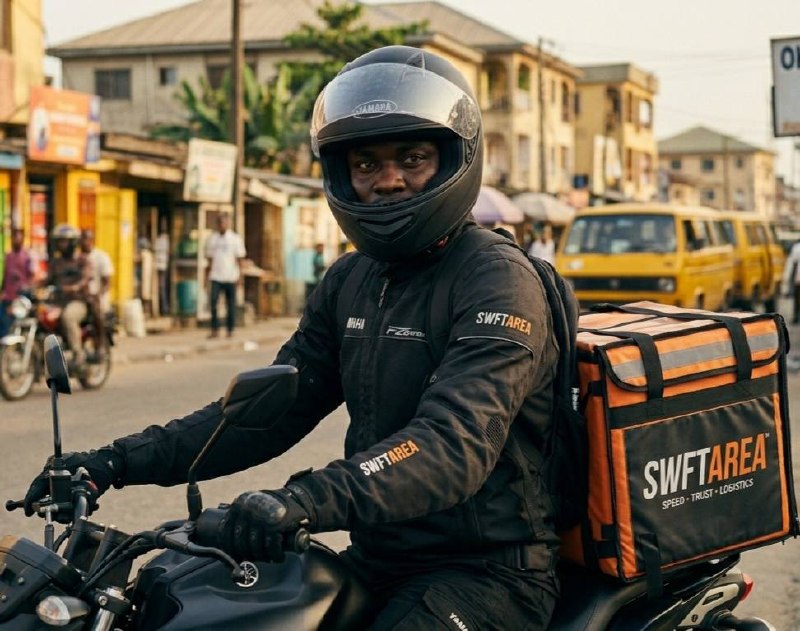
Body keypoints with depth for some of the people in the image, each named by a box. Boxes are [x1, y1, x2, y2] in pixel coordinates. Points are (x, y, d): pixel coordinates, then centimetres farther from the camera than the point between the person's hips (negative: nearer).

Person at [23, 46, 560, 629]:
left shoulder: (499, 280, -14)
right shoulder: (350, 281, 12)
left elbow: (459, 440, -29)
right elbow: (272, 407, 12)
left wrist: (308, 502, -44)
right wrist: (122, 461, 0)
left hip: (488, 571, -7)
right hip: (379, 559, 7)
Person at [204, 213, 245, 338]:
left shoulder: (235, 239, 4)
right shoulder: (212, 238, 10)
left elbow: (239, 258, 3)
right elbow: (209, 257, 15)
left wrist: (239, 275, -4)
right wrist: (207, 272, 10)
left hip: (230, 276, -1)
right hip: (216, 277, 1)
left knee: (231, 304, 3)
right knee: (213, 301, -12)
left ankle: (230, 330, 11)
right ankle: (214, 329, -7)